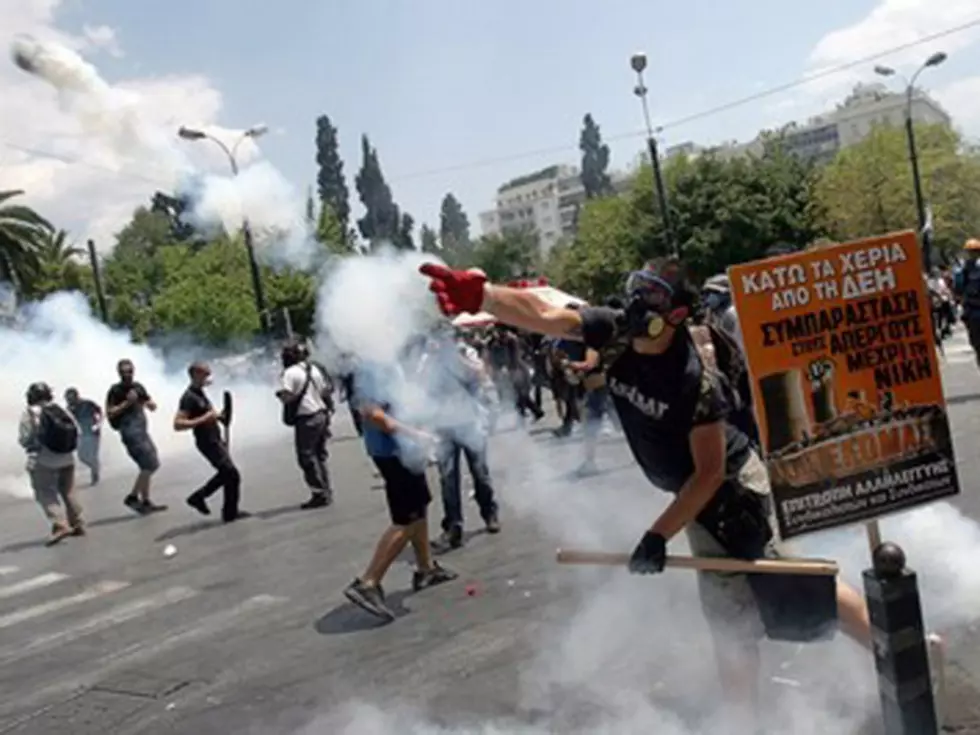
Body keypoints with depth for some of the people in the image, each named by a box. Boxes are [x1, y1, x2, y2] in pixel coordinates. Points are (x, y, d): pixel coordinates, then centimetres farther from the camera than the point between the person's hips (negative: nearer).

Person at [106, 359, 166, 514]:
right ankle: (132, 496, -5)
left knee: (149, 466, 9)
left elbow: (153, 407, 18)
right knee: (149, 465, -14)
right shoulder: (116, 390, -6)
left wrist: (150, 403, -5)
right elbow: (109, 414, -12)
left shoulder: (138, 387, 14)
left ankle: (145, 502, 15)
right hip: (130, 430, -8)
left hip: (142, 430, 8)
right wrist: (127, 403, -19)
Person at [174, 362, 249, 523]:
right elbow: (177, 424, -26)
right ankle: (230, 513, 7)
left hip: (215, 440, 10)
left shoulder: (199, 393, 10)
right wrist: (204, 419, -29)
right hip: (208, 442, -10)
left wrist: (217, 415, 8)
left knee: (225, 473, 19)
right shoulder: (189, 397, -19)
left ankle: (198, 497, 27)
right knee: (232, 474, -5)